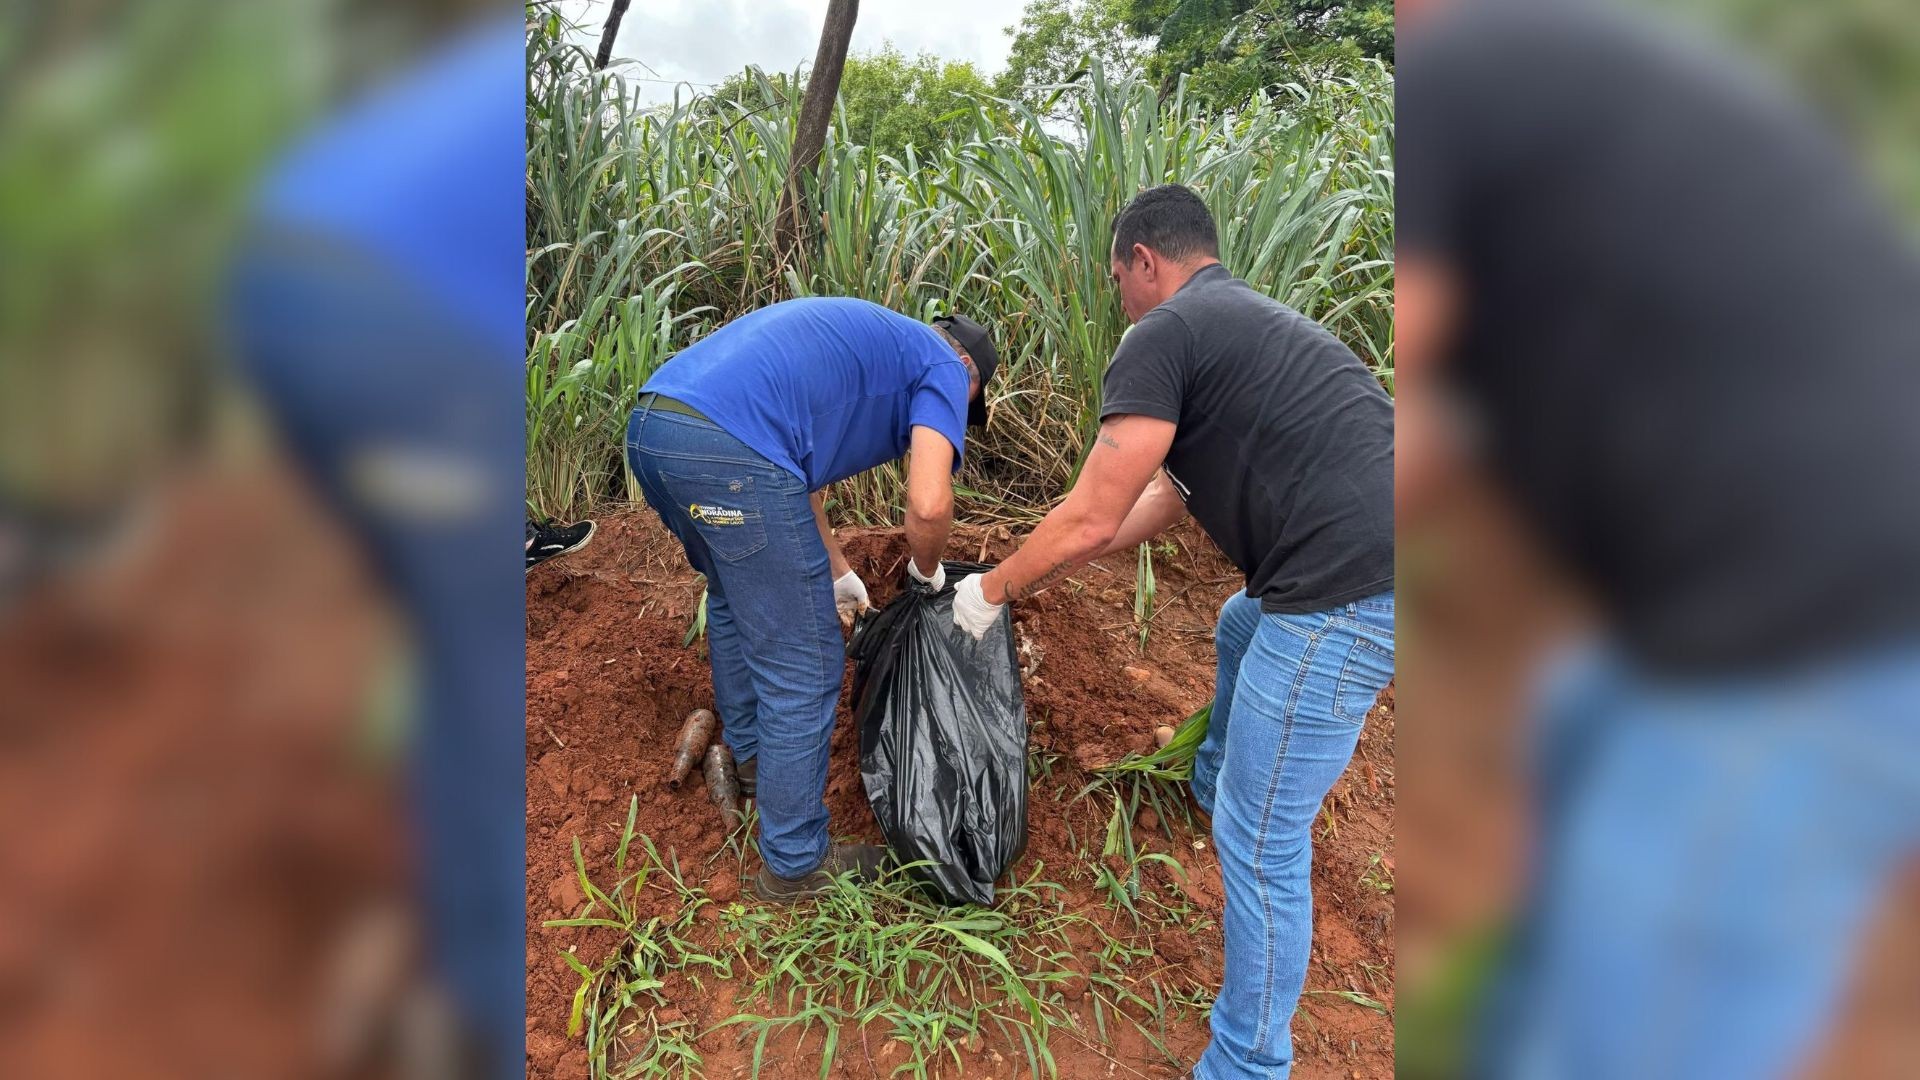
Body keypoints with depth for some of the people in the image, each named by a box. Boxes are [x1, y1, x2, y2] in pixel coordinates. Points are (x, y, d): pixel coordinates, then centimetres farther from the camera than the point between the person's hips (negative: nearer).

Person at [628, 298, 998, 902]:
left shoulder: (861, 340, 34)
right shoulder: (944, 367, 11)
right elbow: (928, 505, -7)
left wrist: (836, 572, 47)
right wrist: (927, 570, 15)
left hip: (647, 426, 10)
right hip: (730, 452, -10)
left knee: (735, 598, 33)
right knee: (804, 670, 5)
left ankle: (748, 755, 50)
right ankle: (795, 865, 19)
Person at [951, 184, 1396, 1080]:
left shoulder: (1163, 335, -7)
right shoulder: (1247, 320, 23)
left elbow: (1089, 518, -8)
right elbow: (1163, 499, 26)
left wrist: (994, 590, 10)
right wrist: (1042, 572, 30)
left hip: (1346, 596, -10)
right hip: (1376, 561, 10)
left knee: (1260, 841, 2)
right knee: (1242, 627, 38)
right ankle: (1212, 783, 60)